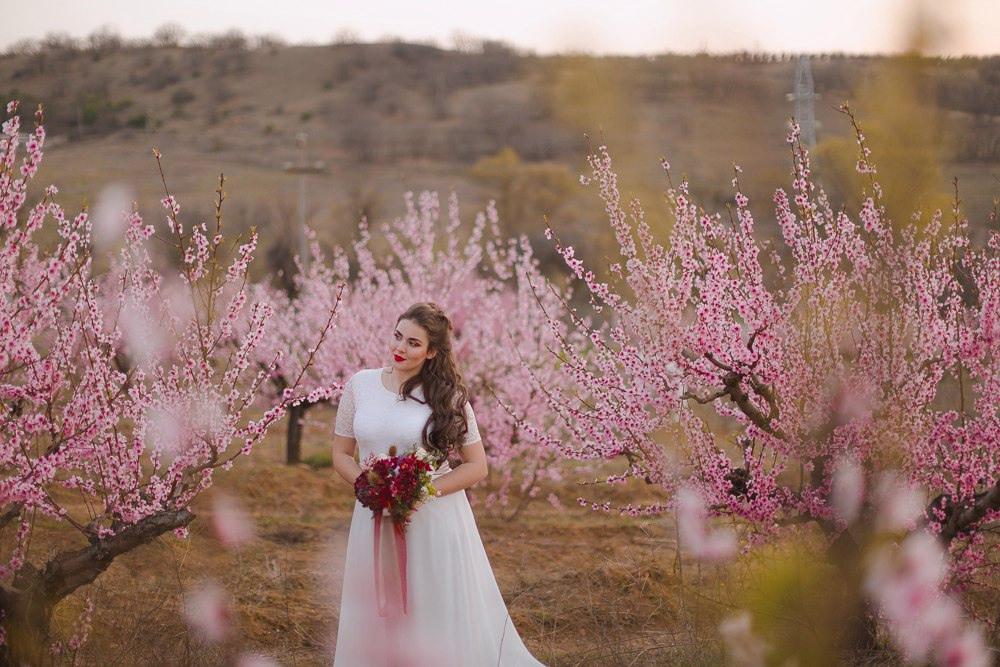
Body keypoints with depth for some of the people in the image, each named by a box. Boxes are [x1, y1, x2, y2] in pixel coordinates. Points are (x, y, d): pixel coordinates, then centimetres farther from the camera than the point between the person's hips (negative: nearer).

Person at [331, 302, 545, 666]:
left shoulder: (447, 396, -4)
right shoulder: (359, 385, 2)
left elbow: (476, 466, -2)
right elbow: (341, 453, 8)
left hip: (435, 520, -2)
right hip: (375, 519, 2)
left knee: (442, 618, 5)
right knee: (378, 620, 9)